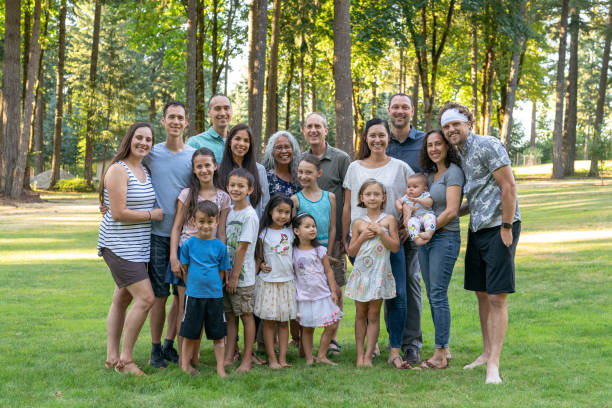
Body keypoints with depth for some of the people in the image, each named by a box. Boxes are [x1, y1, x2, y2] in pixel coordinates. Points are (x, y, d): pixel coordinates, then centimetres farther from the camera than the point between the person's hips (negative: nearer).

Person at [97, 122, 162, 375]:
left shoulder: (145, 171, 13)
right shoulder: (118, 170, -13)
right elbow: (118, 213, -18)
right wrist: (152, 215, -12)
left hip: (138, 247, 9)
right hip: (119, 246, -9)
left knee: (122, 300, 12)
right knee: (145, 298, -15)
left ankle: (112, 357, 18)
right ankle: (125, 359, -5)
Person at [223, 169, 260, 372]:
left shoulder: (249, 215, -12)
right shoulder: (229, 212, 9)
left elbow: (242, 248, -14)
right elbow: (225, 244, 11)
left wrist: (234, 276, -13)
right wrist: (225, 274, 4)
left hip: (243, 275, -7)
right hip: (227, 274, 7)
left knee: (246, 315, 2)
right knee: (229, 315, 10)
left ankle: (247, 358, 8)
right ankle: (229, 356, 17)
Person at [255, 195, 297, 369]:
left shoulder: (290, 232, 6)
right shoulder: (264, 233, -4)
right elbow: (259, 255, 3)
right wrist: (261, 264, -14)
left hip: (287, 281, 3)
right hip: (268, 281, -3)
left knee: (283, 322, 6)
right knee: (269, 322, 1)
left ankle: (283, 358, 9)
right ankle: (272, 358, 7)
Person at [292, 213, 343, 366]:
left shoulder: (320, 250, 0)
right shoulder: (293, 252, -2)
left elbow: (329, 271, 5)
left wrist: (333, 292, 2)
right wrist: (292, 295, 3)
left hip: (323, 296, 1)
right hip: (304, 298, -1)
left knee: (332, 325, -2)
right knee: (307, 329, 5)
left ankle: (321, 356, 10)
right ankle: (309, 358, 14)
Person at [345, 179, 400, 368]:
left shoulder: (389, 219, 1)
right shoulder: (359, 223, 5)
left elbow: (395, 247, -4)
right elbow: (351, 251, 6)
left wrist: (380, 232, -12)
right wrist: (363, 237, -9)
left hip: (379, 272, -2)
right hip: (361, 272, 2)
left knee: (373, 314, 0)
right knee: (360, 314, 6)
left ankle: (368, 355, 3)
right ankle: (360, 355, 11)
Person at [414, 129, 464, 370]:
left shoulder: (453, 172, -9)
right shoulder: (429, 173, 16)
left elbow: (451, 211, -15)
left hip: (445, 237, -8)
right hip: (426, 239, 8)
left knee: (438, 295, -9)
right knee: (433, 296, 8)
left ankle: (440, 355, -4)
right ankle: (444, 349, 16)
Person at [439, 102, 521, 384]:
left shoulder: (487, 146, -11)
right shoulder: (461, 155, 15)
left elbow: (508, 187, -16)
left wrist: (506, 228, -18)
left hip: (499, 227, -9)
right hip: (477, 230, 9)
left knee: (497, 296, -9)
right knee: (481, 293, 13)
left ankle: (493, 365, -9)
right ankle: (486, 353, 23)